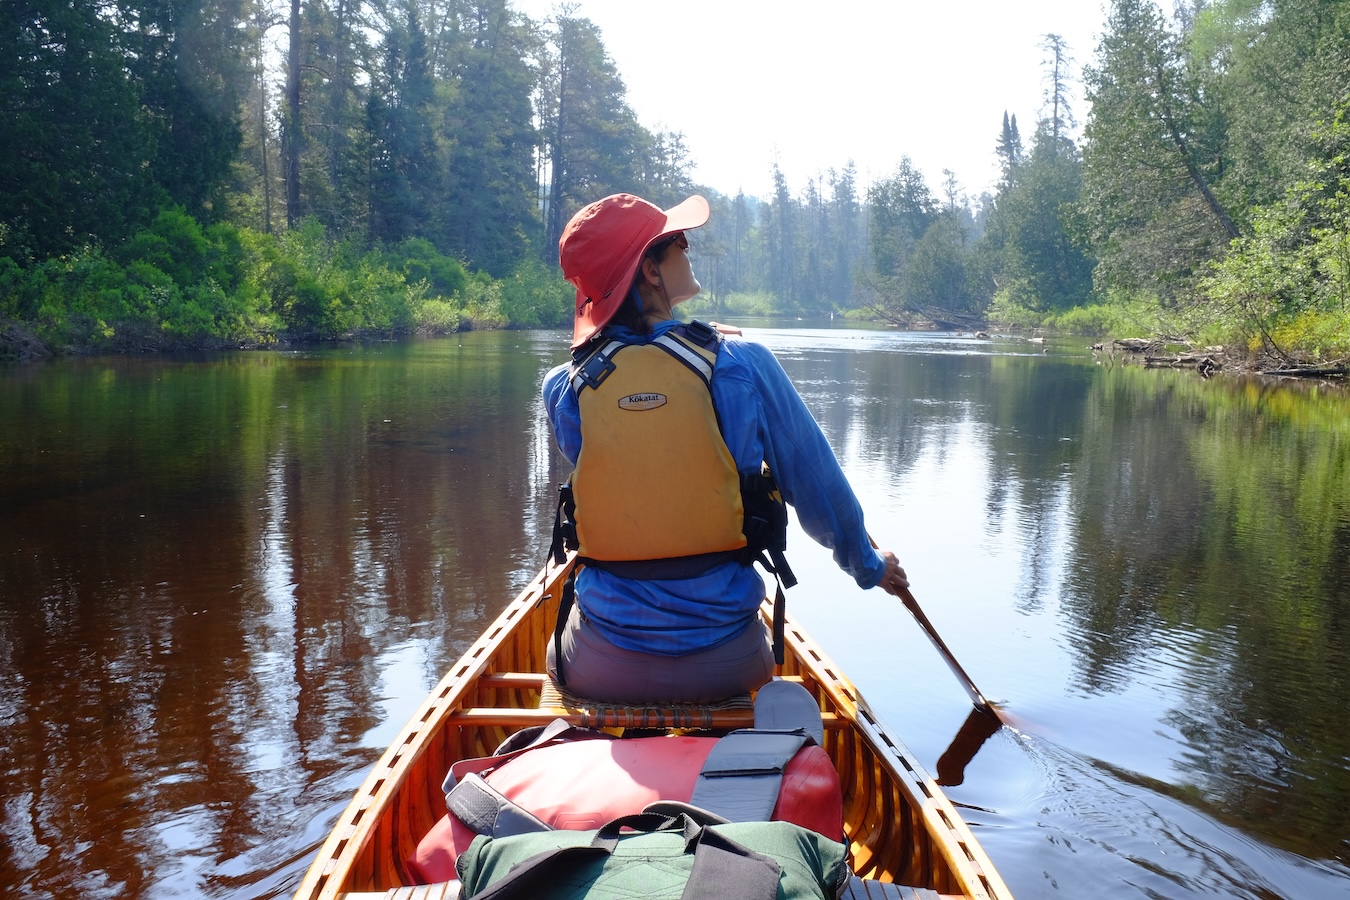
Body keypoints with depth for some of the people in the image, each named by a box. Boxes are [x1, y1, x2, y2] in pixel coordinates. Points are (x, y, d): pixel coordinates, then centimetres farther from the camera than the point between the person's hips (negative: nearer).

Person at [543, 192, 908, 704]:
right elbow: (821, 492, -4)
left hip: (600, 673, 1)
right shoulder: (743, 365, -13)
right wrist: (870, 567, 17)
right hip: (723, 669, 0)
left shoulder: (563, 389, -8)